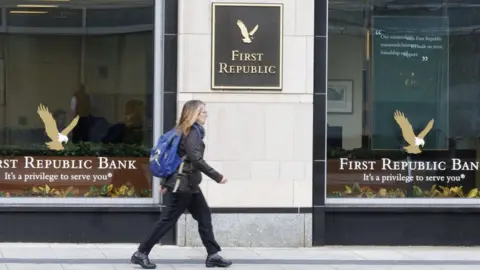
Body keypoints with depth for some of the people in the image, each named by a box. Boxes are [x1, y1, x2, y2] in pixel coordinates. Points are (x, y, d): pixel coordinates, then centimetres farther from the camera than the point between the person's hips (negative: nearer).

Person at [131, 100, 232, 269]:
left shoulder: (184, 131, 13)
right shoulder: (192, 132, -15)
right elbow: (196, 160, -23)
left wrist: (165, 182, 18)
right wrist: (217, 177, -20)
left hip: (189, 185, 10)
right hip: (183, 185, -10)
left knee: (204, 217, 7)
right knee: (168, 220, -5)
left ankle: (213, 255, 8)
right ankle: (141, 253, 0)